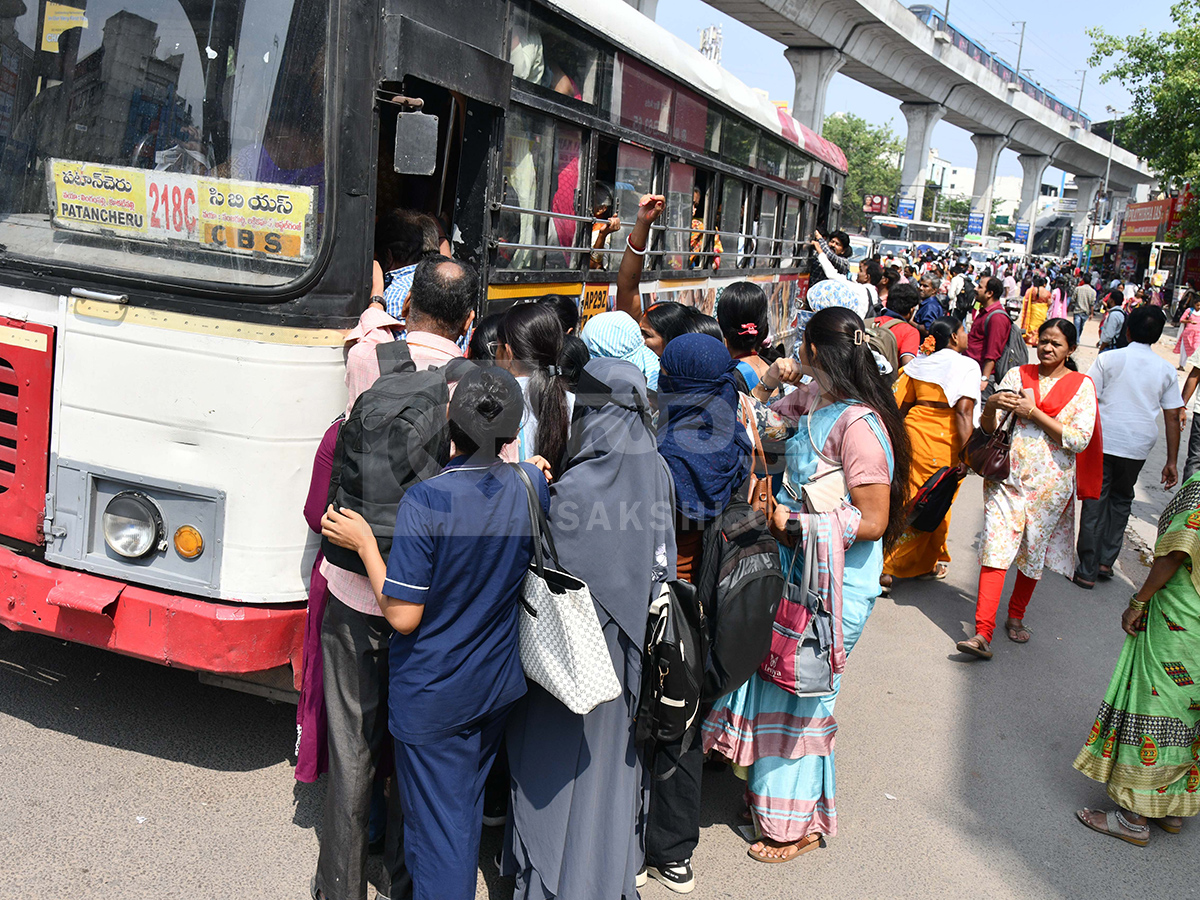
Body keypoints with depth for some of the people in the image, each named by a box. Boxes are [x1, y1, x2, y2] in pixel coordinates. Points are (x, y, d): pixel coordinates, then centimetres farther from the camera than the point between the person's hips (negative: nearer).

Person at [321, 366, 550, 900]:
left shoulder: (426, 501, -26)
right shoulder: (532, 485, -11)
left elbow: (403, 616, -21)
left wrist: (364, 543, -11)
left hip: (432, 695, -5)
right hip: (498, 682, 6)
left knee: (437, 826, 10)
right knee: (468, 806, 27)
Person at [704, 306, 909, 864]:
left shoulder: (858, 424, -23)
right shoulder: (811, 400, 3)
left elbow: (873, 521, -23)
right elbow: (754, 425, 19)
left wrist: (792, 523, -19)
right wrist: (770, 380, 1)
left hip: (836, 584, -8)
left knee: (802, 695, 7)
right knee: (774, 681, 18)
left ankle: (799, 822, 29)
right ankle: (772, 791, 40)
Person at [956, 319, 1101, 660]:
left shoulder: (1082, 386, 1)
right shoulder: (1018, 375, 5)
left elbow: (1080, 440, -10)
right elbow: (988, 427, 3)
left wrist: (1034, 413, -15)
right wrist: (991, 405, -19)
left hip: (1050, 481, 0)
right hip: (1009, 474, 0)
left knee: (1033, 552, 13)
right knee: (996, 549, -10)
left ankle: (1016, 617, 35)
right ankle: (983, 634, -12)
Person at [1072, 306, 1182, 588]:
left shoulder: (1108, 359, -3)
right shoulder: (1166, 369, 5)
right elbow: (1173, 417, 5)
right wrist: (1171, 462, 9)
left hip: (1103, 441, -3)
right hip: (1138, 447, 3)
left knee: (1095, 503, 4)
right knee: (1121, 500, 21)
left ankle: (1087, 571, 7)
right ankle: (1106, 561, 21)